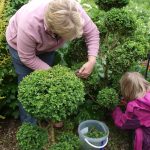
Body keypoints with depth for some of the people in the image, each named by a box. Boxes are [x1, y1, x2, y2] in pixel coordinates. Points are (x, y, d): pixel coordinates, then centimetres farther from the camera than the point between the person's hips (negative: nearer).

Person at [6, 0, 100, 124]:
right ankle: (29, 124, 20)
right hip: (19, 44, -3)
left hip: (47, 45, 4)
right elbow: (27, 58, -28)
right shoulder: (29, 26, -44)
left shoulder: (75, 11, -36)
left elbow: (92, 32, -21)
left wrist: (91, 61, -32)